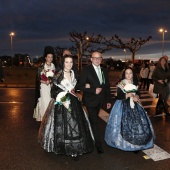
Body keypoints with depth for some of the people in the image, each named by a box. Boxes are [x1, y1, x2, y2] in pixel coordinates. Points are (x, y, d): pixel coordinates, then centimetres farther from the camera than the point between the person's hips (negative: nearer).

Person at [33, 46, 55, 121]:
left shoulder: (53, 66, 7)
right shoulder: (41, 66, -6)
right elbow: (38, 78, -6)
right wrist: (45, 82, -20)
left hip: (52, 87, 4)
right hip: (44, 87, -4)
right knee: (44, 102, -4)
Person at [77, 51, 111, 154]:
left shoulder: (104, 71, 8)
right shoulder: (86, 70, -10)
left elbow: (107, 86, 12)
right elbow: (80, 86, -14)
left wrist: (108, 100, 11)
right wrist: (94, 90, -22)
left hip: (100, 100, 6)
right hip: (90, 100, -5)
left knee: (93, 120, 16)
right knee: (95, 122, -4)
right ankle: (98, 145, 7)